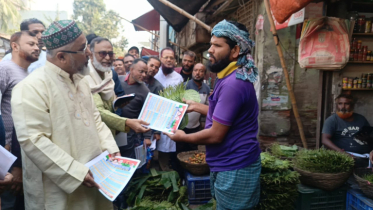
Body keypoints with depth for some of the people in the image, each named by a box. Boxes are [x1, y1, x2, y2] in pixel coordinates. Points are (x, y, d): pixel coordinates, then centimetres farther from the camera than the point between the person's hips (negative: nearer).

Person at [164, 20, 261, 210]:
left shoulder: (233, 84, -26)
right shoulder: (232, 79, 10)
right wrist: (197, 106, 18)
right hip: (230, 165, 10)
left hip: (234, 170, -10)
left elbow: (215, 135, -24)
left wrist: (183, 137, -9)